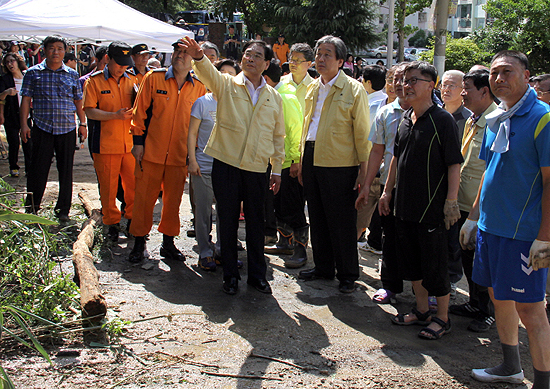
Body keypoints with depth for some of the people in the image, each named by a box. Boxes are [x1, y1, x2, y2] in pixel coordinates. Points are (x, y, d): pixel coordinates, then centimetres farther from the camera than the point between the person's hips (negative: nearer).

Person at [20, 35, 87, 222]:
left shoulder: (72, 74, 10)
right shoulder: (34, 73, 5)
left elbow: (78, 101, 14)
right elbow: (26, 100, 4)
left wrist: (83, 124, 8)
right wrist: (24, 124, -4)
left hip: (67, 129, 2)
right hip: (42, 128, -1)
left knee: (66, 169, 5)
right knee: (38, 168, 1)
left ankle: (63, 209, 15)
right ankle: (32, 207, 16)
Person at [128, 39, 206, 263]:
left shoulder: (199, 87, 4)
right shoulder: (153, 79, 0)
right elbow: (140, 112, 2)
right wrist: (138, 141, -3)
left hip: (180, 155, 2)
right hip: (151, 152, -2)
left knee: (173, 200, 9)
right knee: (145, 198, 4)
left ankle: (168, 243, 22)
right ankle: (139, 243, 16)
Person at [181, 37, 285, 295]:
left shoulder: (274, 97, 11)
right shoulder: (226, 85, 3)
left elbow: (278, 136, 15)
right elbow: (208, 72, -19)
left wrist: (277, 169, 12)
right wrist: (198, 57, -41)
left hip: (257, 169, 2)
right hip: (226, 165, -2)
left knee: (256, 222, 9)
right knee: (227, 221, 6)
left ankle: (257, 274, 23)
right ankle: (230, 275, 19)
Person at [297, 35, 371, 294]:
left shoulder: (354, 90, -6)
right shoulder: (313, 88, 13)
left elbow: (362, 132, -7)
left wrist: (363, 168, -10)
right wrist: (302, 162, 16)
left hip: (340, 164, -6)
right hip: (312, 160, 6)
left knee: (342, 222, 2)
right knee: (318, 219, 14)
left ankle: (348, 275, 15)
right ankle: (323, 267, 28)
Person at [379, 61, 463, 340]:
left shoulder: (442, 120, -11)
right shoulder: (405, 119, 10)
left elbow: (454, 163, -13)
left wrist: (451, 201, -18)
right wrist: (387, 191, 18)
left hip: (431, 208, -7)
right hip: (404, 205, 7)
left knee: (434, 264, 1)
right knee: (410, 261, 14)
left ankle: (442, 317, 15)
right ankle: (422, 310, 29)